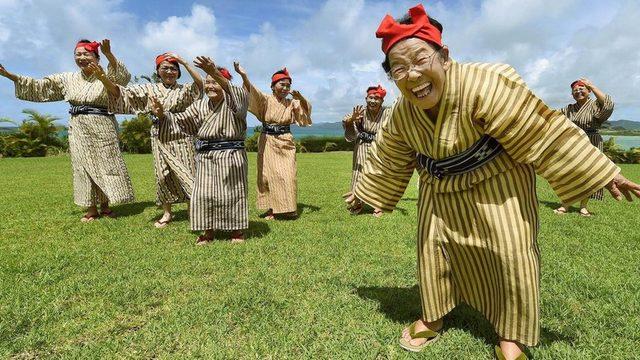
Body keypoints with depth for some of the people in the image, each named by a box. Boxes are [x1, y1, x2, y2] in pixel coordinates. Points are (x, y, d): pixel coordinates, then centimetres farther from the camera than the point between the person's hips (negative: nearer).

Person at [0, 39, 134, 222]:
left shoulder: (106, 76, -1)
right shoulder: (67, 79, 12)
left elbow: (123, 77, -22)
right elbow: (38, 86, 16)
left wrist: (109, 54, -36)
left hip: (102, 127, -4)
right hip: (79, 129, 4)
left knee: (105, 164, 0)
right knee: (83, 166, 4)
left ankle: (105, 206, 13)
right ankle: (91, 209, 12)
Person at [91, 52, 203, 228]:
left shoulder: (184, 90, 3)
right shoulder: (149, 89, 8)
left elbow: (200, 83, -16)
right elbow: (122, 92, 1)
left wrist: (183, 62, -14)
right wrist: (104, 79, -15)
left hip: (181, 137, -2)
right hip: (160, 138, 3)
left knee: (187, 174, 0)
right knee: (163, 175, 7)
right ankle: (167, 213, 20)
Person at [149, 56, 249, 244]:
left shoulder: (234, 101, -6)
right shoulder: (200, 105, 11)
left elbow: (238, 94, -30)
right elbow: (182, 120, 11)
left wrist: (215, 73, -45)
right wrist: (163, 114, -9)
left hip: (231, 154, -5)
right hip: (205, 156, 5)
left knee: (232, 192, 4)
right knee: (204, 193, 6)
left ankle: (237, 230, 21)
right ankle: (208, 231, 20)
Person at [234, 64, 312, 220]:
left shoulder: (291, 103, 9)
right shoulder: (265, 100, -2)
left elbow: (306, 108, 3)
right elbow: (252, 91, -19)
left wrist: (300, 97, -17)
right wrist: (243, 76, -38)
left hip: (286, 143, 2)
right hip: (268, 142, -2)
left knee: (288, 176, 0)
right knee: (269, 175, 2)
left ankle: (288, 208, 13)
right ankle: (271, 209, 11)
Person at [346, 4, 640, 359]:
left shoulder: (484, 85, -32)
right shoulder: (400, 114, -15)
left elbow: (544, 131, -26)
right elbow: (386, 161, 2)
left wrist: (602, 173, -19)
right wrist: (364, 191, 12)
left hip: (496, 180, -4)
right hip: (440, 189, 4)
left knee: (512, 252, -5)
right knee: (431, 246, 8)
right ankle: (432, 317, 29)